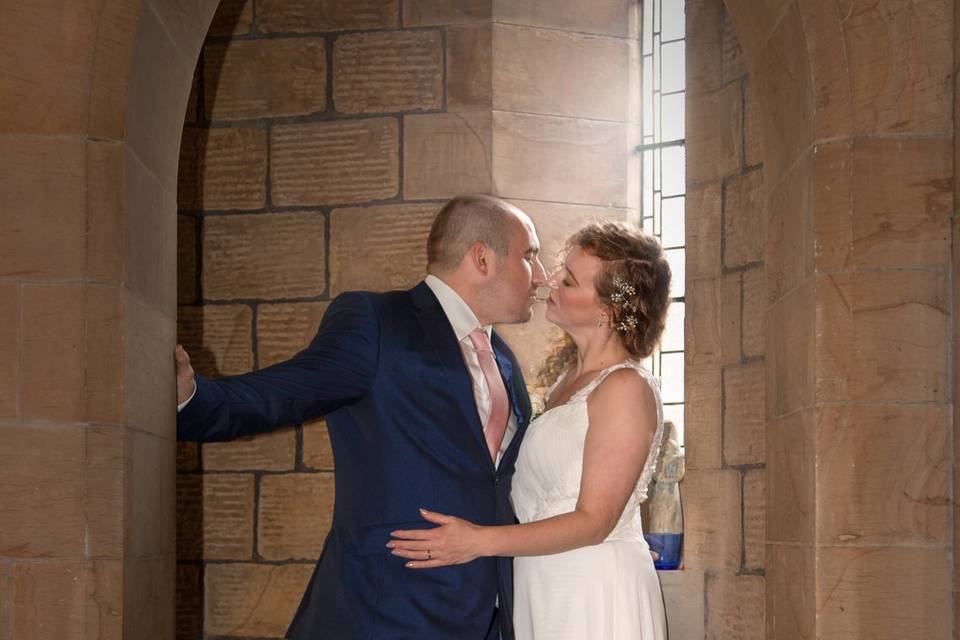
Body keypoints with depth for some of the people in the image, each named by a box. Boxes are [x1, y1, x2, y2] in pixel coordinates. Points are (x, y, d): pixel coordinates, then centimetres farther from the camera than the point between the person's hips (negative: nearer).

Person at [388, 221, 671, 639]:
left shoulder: (626, 388, -14)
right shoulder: (569, 378, 12)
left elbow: (594, 521, -18)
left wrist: (481, 541, -24)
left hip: (595, 597, -8)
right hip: (541, 589, 8)